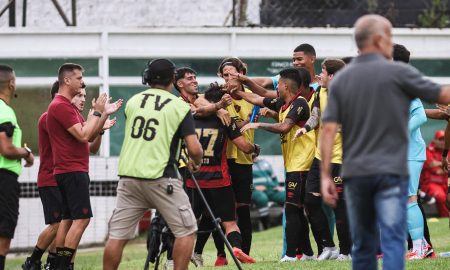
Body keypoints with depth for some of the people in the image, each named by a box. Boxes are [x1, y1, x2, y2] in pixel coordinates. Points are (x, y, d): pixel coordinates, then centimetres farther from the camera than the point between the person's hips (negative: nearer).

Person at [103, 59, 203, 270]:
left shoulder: (132, 102, 11)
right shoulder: (179, 106, -2)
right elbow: (194, 148, -8)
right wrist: (196, 163, 12)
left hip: (128, 175, 4)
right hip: (161, 178, -4)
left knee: (117, 235, 6)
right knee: (186, 231, 7)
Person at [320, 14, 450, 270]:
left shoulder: (341, 80, 5)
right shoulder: (398, 73, -6)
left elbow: (329, 129, -1)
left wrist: (326, 175, 0)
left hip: (355, 173, 4)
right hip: (391, 172, -4)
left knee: (363, 245, 14)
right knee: (393, 242, -9)